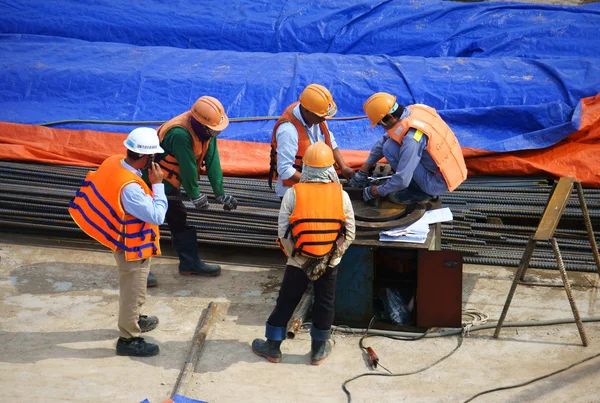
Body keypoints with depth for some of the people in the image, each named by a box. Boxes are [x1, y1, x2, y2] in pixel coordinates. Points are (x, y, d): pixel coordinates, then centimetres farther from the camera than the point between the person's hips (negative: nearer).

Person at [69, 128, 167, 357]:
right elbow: (157, 216, -31)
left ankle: (132, 320, 50)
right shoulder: (129, 187, -38)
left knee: (129, 288, 30)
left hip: (124, 242, 9)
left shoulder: (113, 162, -12)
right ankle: (128, 339, 26)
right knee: (134, 293, 10)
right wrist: (158, 184, -25)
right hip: (133, 248, -9)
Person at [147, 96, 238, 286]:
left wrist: (220, 194, -9)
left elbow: (212, 161, -7)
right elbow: (188, 168, -27)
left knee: (179, 221, 17)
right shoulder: (180, 134, -35)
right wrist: (195, 195, -16)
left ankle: (190, 263, 28)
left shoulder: (206, 131, -8)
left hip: (168, 184, 9)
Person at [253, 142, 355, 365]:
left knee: (285, 303, 14)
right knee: (324, 305, 17)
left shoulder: (293, 194, -13)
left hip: (298, 261, -1)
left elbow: (283, 233, -11)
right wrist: (333, 255, 7)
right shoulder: (341, 195, -10)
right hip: (330, 263, 1)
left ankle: (272, 347, 26)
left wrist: (293, 254, 4)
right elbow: (349, 234, -5)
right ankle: (319, 350, 29)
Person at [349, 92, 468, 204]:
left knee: (390, 148, -14)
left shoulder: (411, 138, -29)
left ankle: (419, 192, -1)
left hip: (439, 183, -9)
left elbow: (402, 181, -26)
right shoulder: (414, 110, -4)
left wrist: (376, 191, -8)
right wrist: (363, 170, 13)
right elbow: (384, 139, 9)